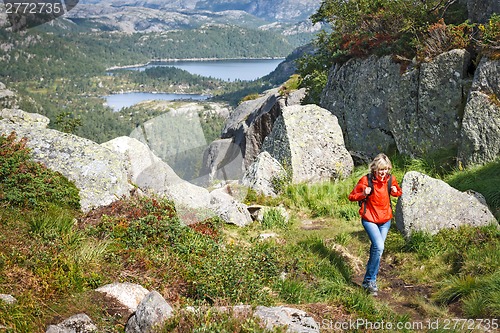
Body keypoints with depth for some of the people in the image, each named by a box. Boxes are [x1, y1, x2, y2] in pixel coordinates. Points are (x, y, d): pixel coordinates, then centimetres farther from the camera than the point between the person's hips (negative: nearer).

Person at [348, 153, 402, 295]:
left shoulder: (390, 179, -4)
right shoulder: (366, 180, -15)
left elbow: (399, 192, 14)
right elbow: (352, 196, -7)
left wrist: (395, 191, -9)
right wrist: (364, 194, -26)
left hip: (385, 220, 5)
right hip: (369, 219, -5)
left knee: (377, 247, 13)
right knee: (379, 247, -19)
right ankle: (370, 281, -12)